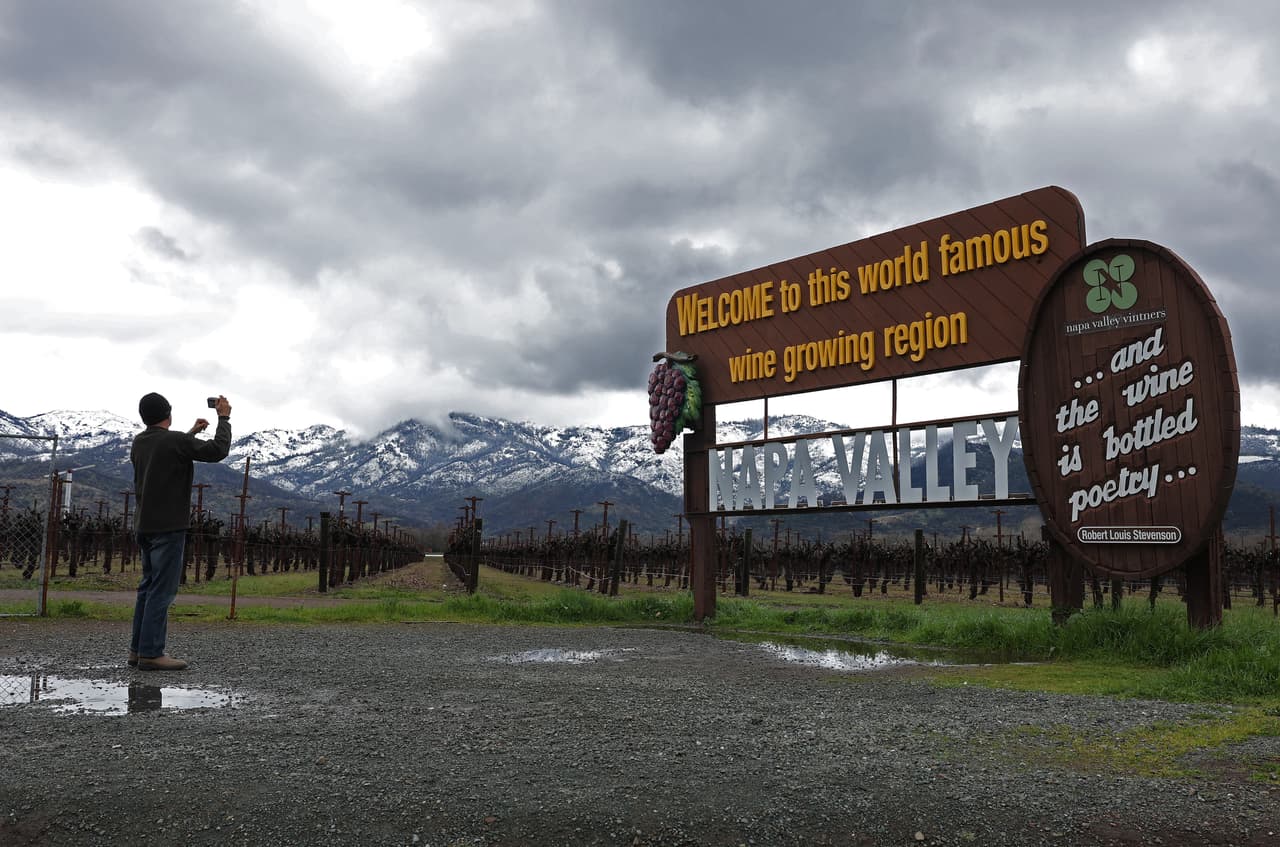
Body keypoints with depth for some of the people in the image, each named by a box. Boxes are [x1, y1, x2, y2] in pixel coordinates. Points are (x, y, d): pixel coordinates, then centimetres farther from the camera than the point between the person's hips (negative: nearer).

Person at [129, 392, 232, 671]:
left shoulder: (139, 443, 10)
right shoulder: (175, 441, -15)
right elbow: (218, 450, -12)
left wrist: (191, 432, 38)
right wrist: (224, 418, 0)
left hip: (145, 526, 8)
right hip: (168, 526, -8)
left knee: (148, 587, 15)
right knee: (162, 590, -6)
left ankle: (138, 648, 18)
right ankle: (151, 653, -6)